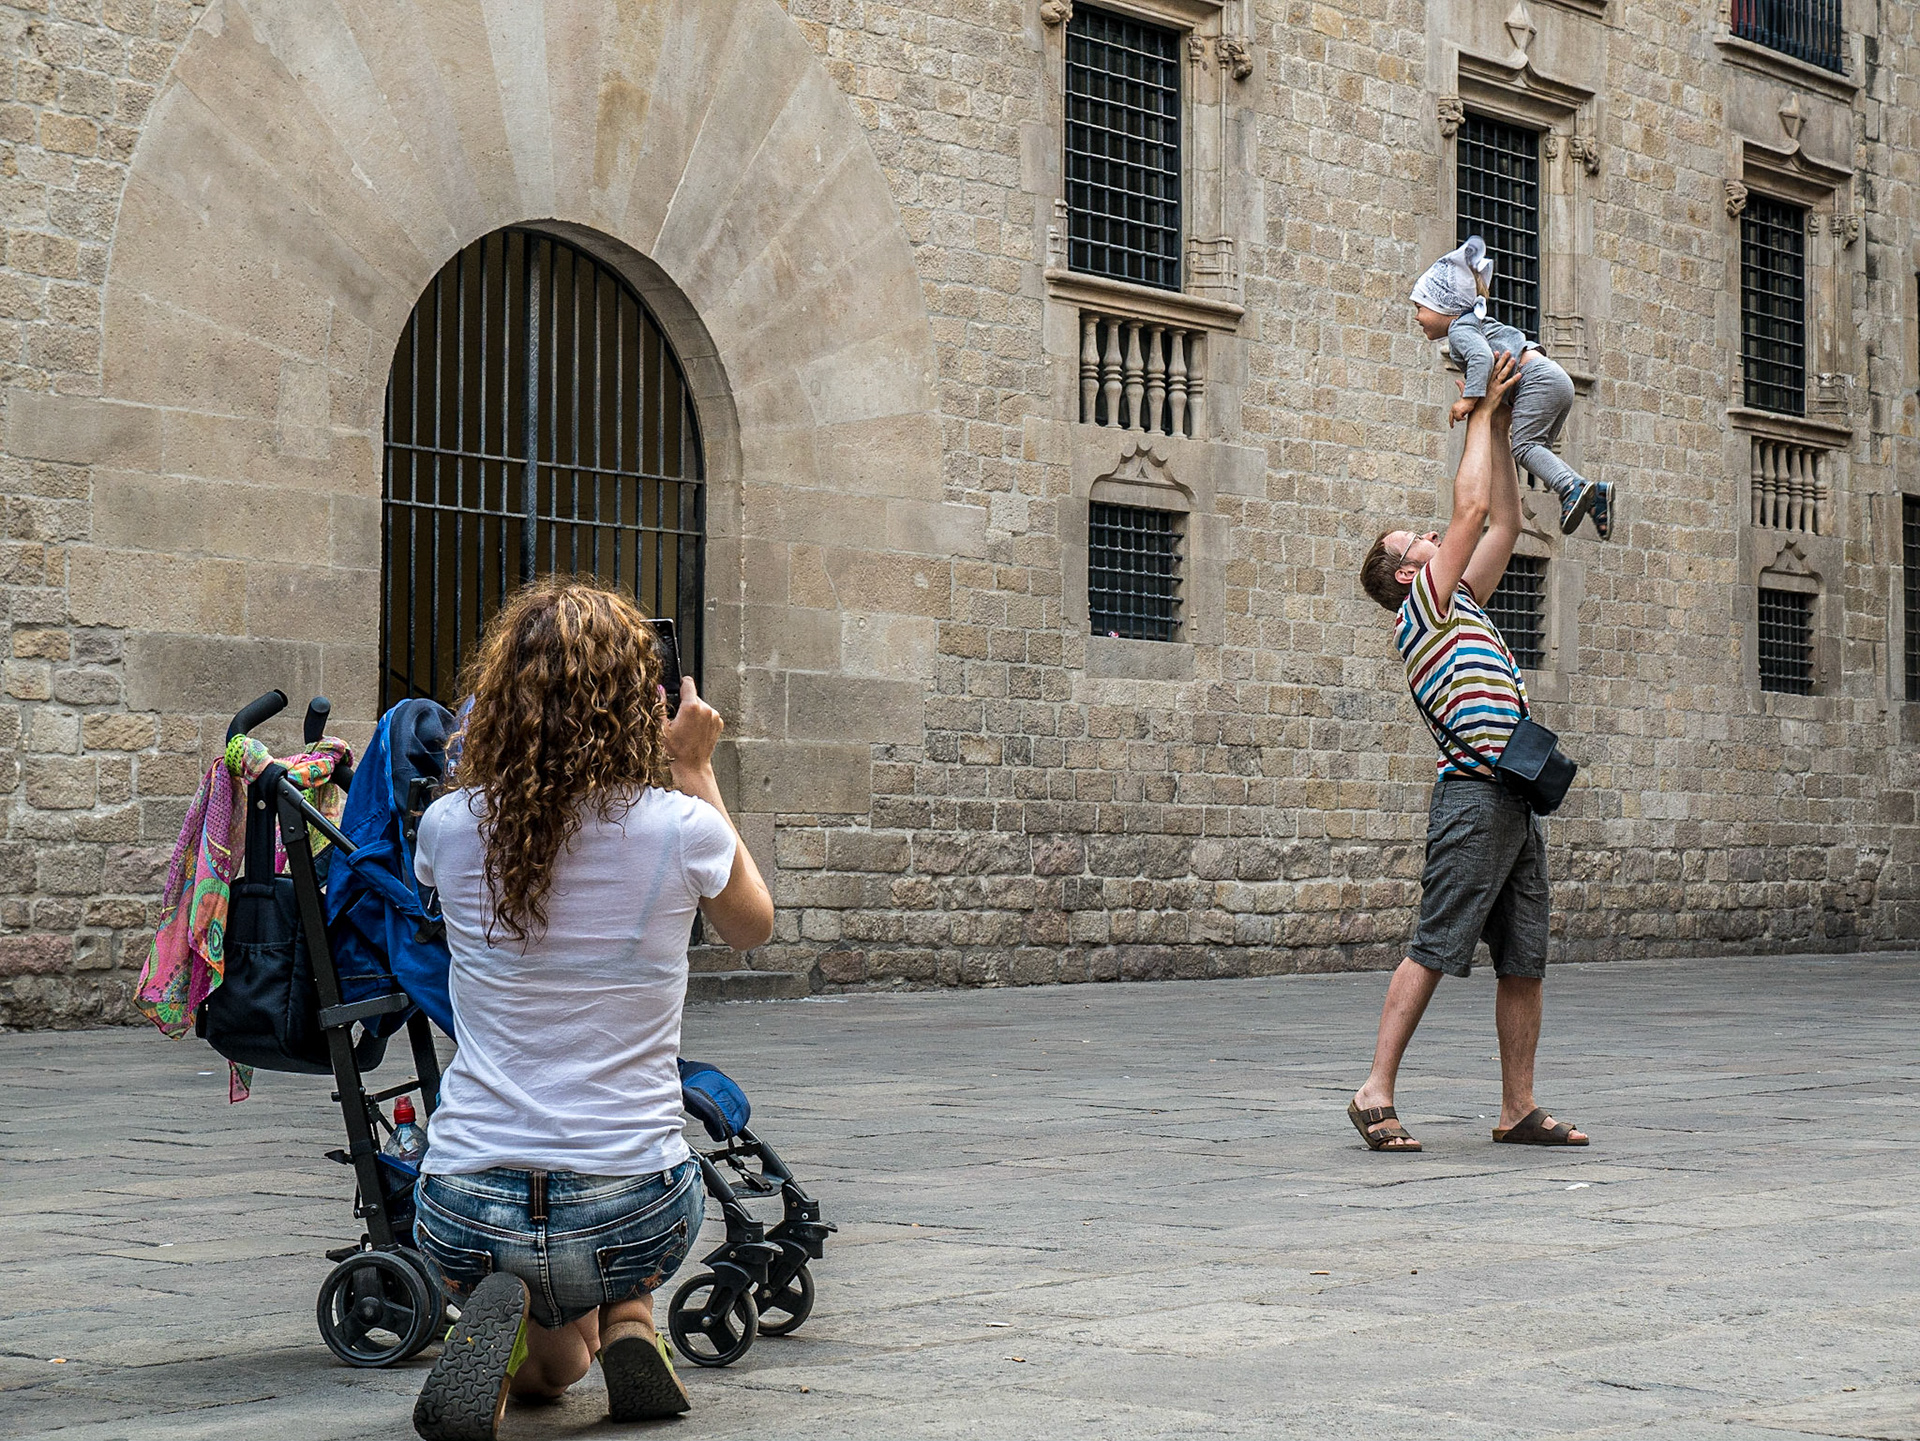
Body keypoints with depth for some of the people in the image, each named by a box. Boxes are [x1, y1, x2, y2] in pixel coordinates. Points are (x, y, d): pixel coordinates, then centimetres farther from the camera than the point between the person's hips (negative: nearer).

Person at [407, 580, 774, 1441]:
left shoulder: (450, 828, -6)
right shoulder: (681, 829, -11)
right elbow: (753, 927, 14)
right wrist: (696, 772, 17)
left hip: (468, 1215, 1)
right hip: (632, 1218, 0)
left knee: (553, 1367, 32)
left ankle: (505, 1340, -3)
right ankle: (628, 1327, 11)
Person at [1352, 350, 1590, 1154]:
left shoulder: (1461, 606, 24)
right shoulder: (1422, 608, 1)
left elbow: (1504, 525, 26)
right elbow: (1472, 508, -3)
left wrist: (1501, 428, 22)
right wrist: (1482, 415, 8)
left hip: (1518, 805, 9)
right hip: (1475, 794, -9)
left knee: (1524, 963, 5)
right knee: (1433, 950, -10)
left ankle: (1519, 1110, 7)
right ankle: (1376, 1095, -9)